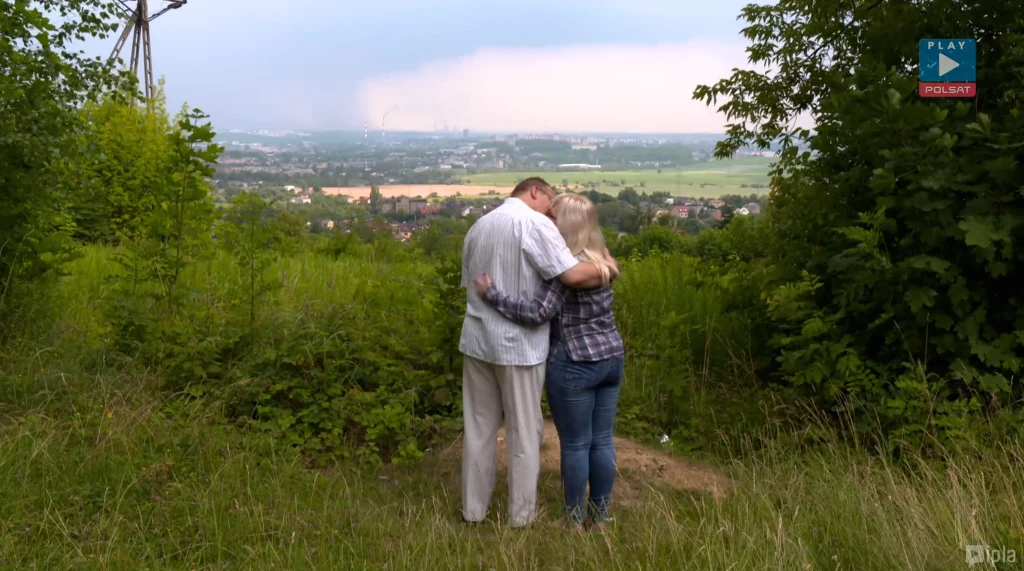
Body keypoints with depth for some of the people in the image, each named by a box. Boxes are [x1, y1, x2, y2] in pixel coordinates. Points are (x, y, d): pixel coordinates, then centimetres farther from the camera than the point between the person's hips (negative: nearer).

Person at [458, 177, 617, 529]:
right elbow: (573, 275, -19)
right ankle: (521, 513, 20)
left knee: (478, 427, 15)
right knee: (523, 431, 8)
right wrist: (607, 269, -3)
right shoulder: (534, 223, -10)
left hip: (477, 339, 6)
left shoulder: (478, 226, 14)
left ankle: (473, 508, 25)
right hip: (518, 344, -6)